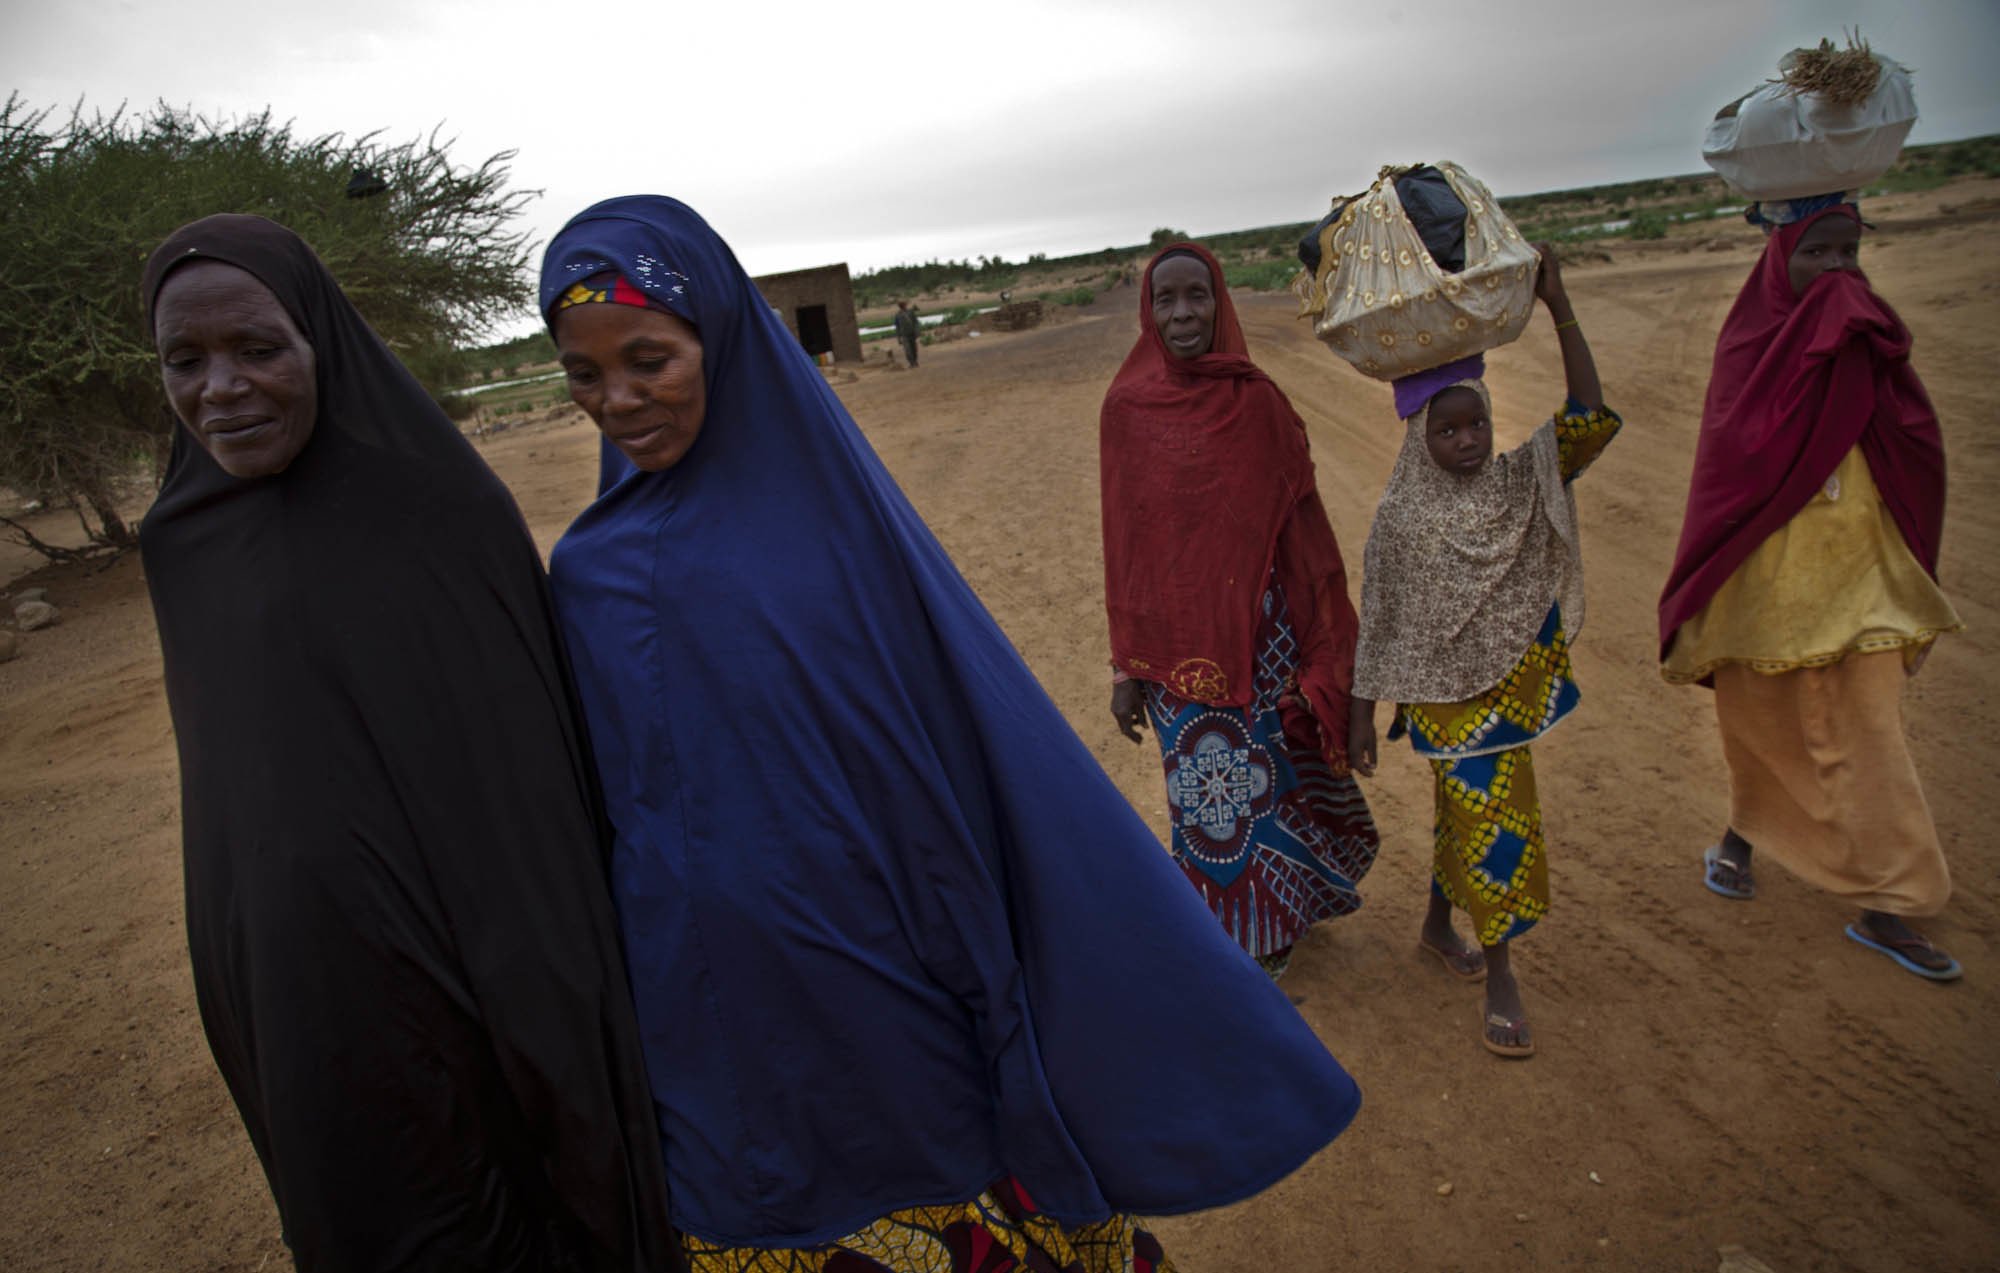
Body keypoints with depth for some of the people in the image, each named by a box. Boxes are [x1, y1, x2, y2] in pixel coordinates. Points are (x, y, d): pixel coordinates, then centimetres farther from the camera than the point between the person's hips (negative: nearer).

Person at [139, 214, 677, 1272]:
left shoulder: (450, 509, -14)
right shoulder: (186, 545, 3)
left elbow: (536, 772, -14)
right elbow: (229, 771, 12)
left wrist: (554, 1005, -13)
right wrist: (244, 969, 18)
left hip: (454, 961, -5)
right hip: (290, 979, 6)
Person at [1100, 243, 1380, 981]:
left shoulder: (1258, 400, -2)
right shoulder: (1126, 408, -2)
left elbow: (1303, 526, 1)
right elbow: (1122, 544, 0)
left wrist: (1325, 651, -1)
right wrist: (1125, 667, 1)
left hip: (1260, 635, 0)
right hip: (1176, 643, 0)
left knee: (1268, 778, 12)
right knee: (1203, 794, 9)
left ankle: (1274, 922, 39)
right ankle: (1226, 941, 33)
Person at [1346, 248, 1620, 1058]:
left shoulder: (1521, 482, -2)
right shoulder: (1402, 518, -11)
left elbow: (1591, 420, -16)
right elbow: (1378, 621, -7)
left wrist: (1560, 310, -22)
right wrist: (1363, 711, -6)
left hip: (1517, 684, 5)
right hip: (1450, 694, -4)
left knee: (1467, 811, 19)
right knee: (1495, 818, -3)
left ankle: (1439, 926, 42)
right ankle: (1499, 976, 13)